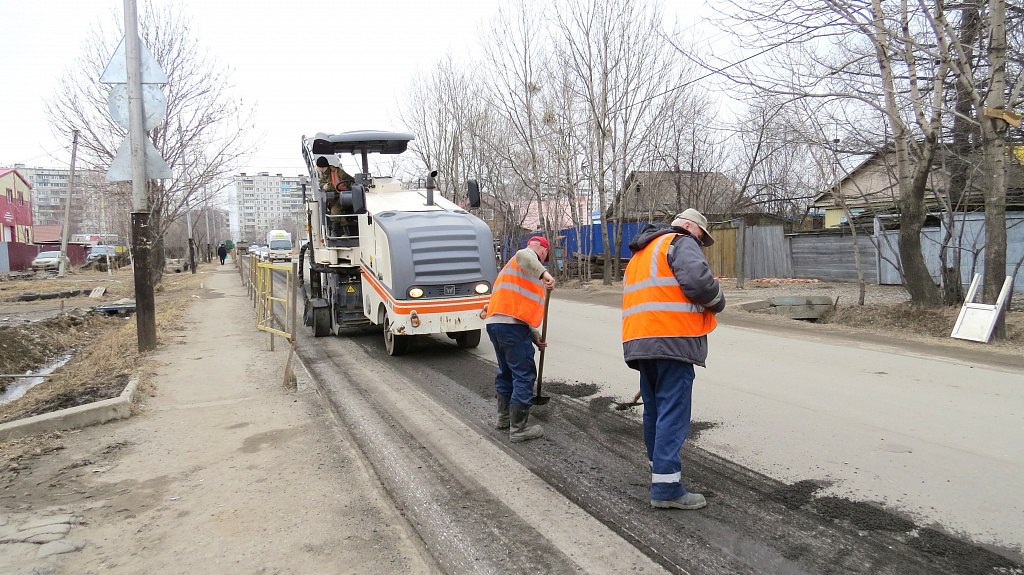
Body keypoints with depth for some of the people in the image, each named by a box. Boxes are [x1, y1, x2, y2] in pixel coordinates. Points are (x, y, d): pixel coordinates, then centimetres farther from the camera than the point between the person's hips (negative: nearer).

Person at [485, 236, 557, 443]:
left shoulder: (511, 265, 31)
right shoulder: (529, 255, 5)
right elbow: (523, 255, -24)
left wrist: (536, 337, 30)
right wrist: (544, 273, -38)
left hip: (493, 323, 10)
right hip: (512, 325, -9)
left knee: (506, 371, 24)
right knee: (524, 376, -2)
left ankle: (504, 417, 37)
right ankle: (518, 429, 2)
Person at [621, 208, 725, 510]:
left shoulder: (641, 253, 28)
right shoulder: (681, 243, 0)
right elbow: (698, 280, -17)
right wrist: (717, 302, 2)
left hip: (639, 339, 9)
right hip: (672, 340, -9)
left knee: (654, 409, 19)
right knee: (673, 413, -8)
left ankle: (659, 465, 32)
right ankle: (666, 486, -10)